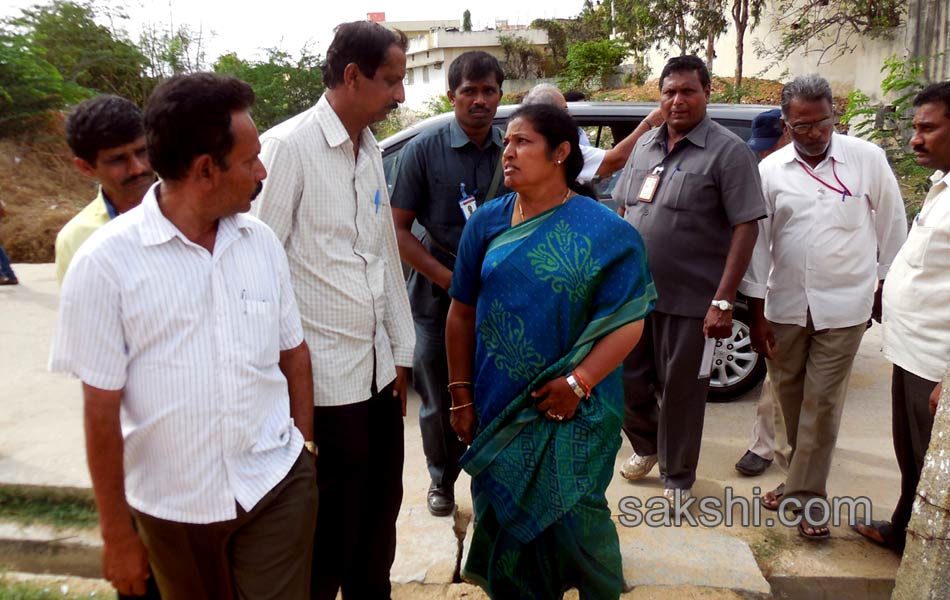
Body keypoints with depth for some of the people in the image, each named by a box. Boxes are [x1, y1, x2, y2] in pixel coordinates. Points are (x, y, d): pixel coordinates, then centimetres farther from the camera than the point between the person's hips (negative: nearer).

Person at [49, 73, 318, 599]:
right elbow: (102, 408, -9)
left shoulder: (262, 242, -2)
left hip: (278, 485, 2)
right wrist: (117, 534, -3)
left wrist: (304, 447, 8)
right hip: (174, 505, -1)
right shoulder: (105, 262, -12)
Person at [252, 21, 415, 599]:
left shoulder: (370, 150, 11)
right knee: (331, 532, 8)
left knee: (380, 514, 20)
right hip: (324, 379, -7)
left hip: (379, 370, 7)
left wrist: (401, 350, 15)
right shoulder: (289, 146, -13)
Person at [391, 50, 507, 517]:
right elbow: (398, 230, -7)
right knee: (440, 401, 12)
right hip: (437, 299, -1)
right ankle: (442, 482, 34)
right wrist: (451, 279, -15)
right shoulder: (423, 150, -5)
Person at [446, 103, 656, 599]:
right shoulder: (487, 222, 2)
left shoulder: (606, 232, -8)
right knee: (502, 519, 13)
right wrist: (462, 396, 3)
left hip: (573, 409, -3)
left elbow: (628, 322, -10)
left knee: (570, 520, 2)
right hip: (497, 406, 4)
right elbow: (462, 314, 5)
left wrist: (577, 383, -19)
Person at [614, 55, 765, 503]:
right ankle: (645, 445, 43)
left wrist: (723, 301, -19)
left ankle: (676, 478, 28)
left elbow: (746, 227, -13)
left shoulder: (728, 151, -8)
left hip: (688, 299, -5)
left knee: (679, 391, 7)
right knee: (627, 378, 15)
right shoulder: (645, 145, 10)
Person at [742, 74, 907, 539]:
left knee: (822, 403, 1)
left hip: (843, 307, -2)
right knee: (788, 396, 13)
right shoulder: (770, 170, -1)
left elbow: (891, 229, 5)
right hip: (784, 306, 2)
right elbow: (757, 243, 0)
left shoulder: (867, 159, -4)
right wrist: (756, 314, -1)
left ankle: (807, 495, 14)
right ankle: (796, 476, 34)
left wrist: (886, 289, 8)